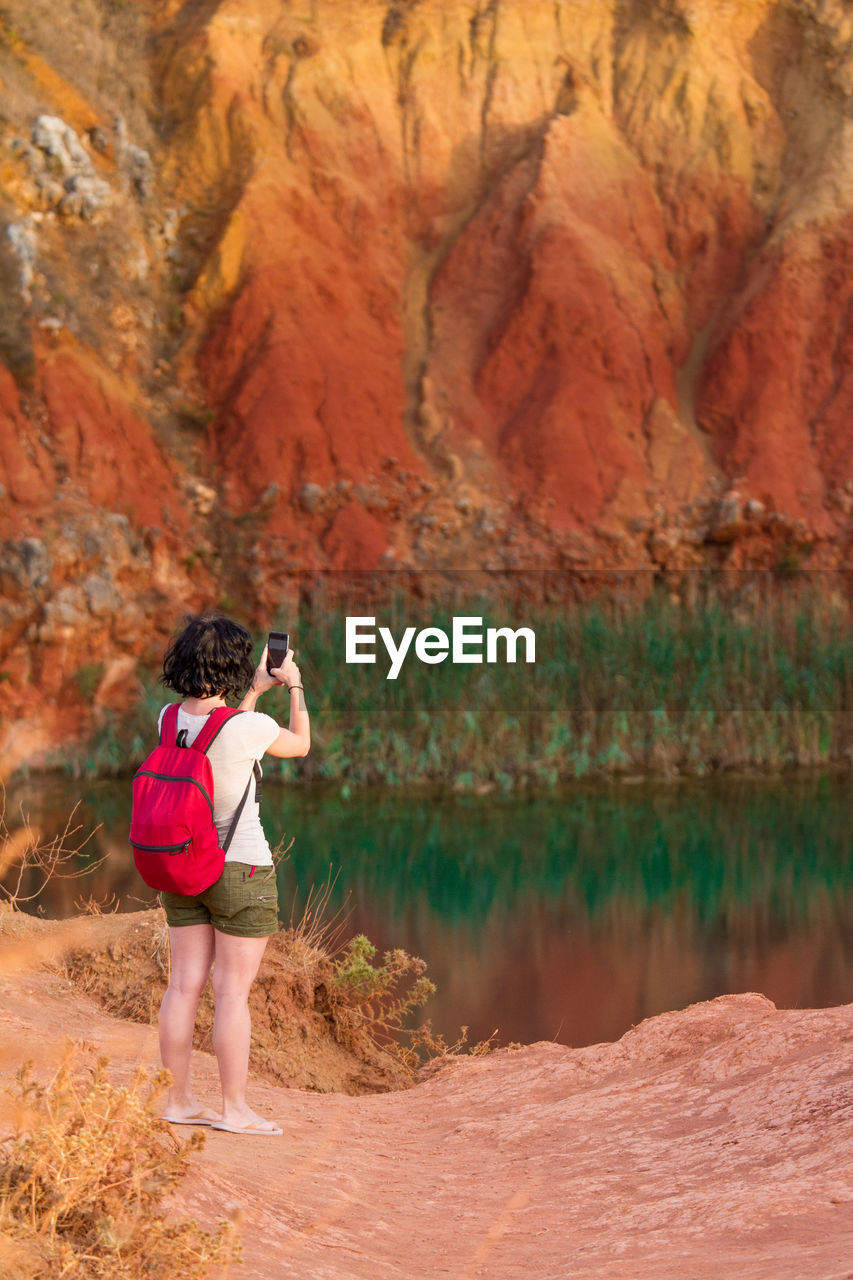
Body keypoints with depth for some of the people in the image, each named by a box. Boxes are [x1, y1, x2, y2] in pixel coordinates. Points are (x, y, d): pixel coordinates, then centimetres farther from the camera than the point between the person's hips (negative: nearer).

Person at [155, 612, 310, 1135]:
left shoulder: (170, 719, -2)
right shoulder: (248, 727, -19)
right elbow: (301, 744, 1)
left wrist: (257, 689, 22)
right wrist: (295, 686, 13)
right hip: (241, 871, -6)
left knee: (185, 985, 9)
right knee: (233, 992, -1)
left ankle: (179, 1101, 15)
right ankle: (236, 1108, 5)